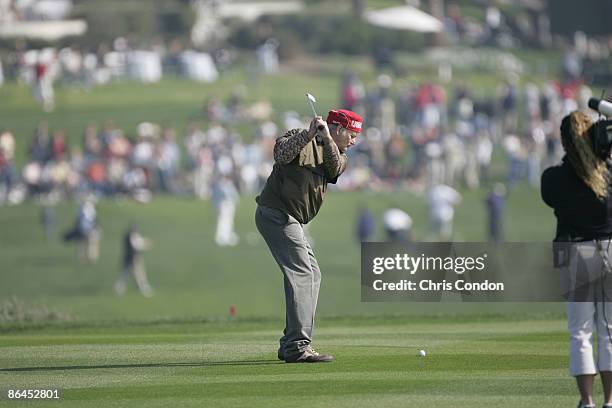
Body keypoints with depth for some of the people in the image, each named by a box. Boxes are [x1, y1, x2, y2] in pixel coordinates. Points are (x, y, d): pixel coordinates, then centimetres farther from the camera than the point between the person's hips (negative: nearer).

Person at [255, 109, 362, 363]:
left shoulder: (336, 154, 15)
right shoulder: (301, 141, -5)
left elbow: (335, 169, -9)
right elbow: (282, 151, -26)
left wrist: (327, 139, -24)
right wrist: (309, 134, -37)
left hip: (291, 221, 10)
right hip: (276, 214, -10)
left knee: (312, 275, 13)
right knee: (301, 273, -17)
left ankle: (290, 345, 18)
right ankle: (298, 347, -23)